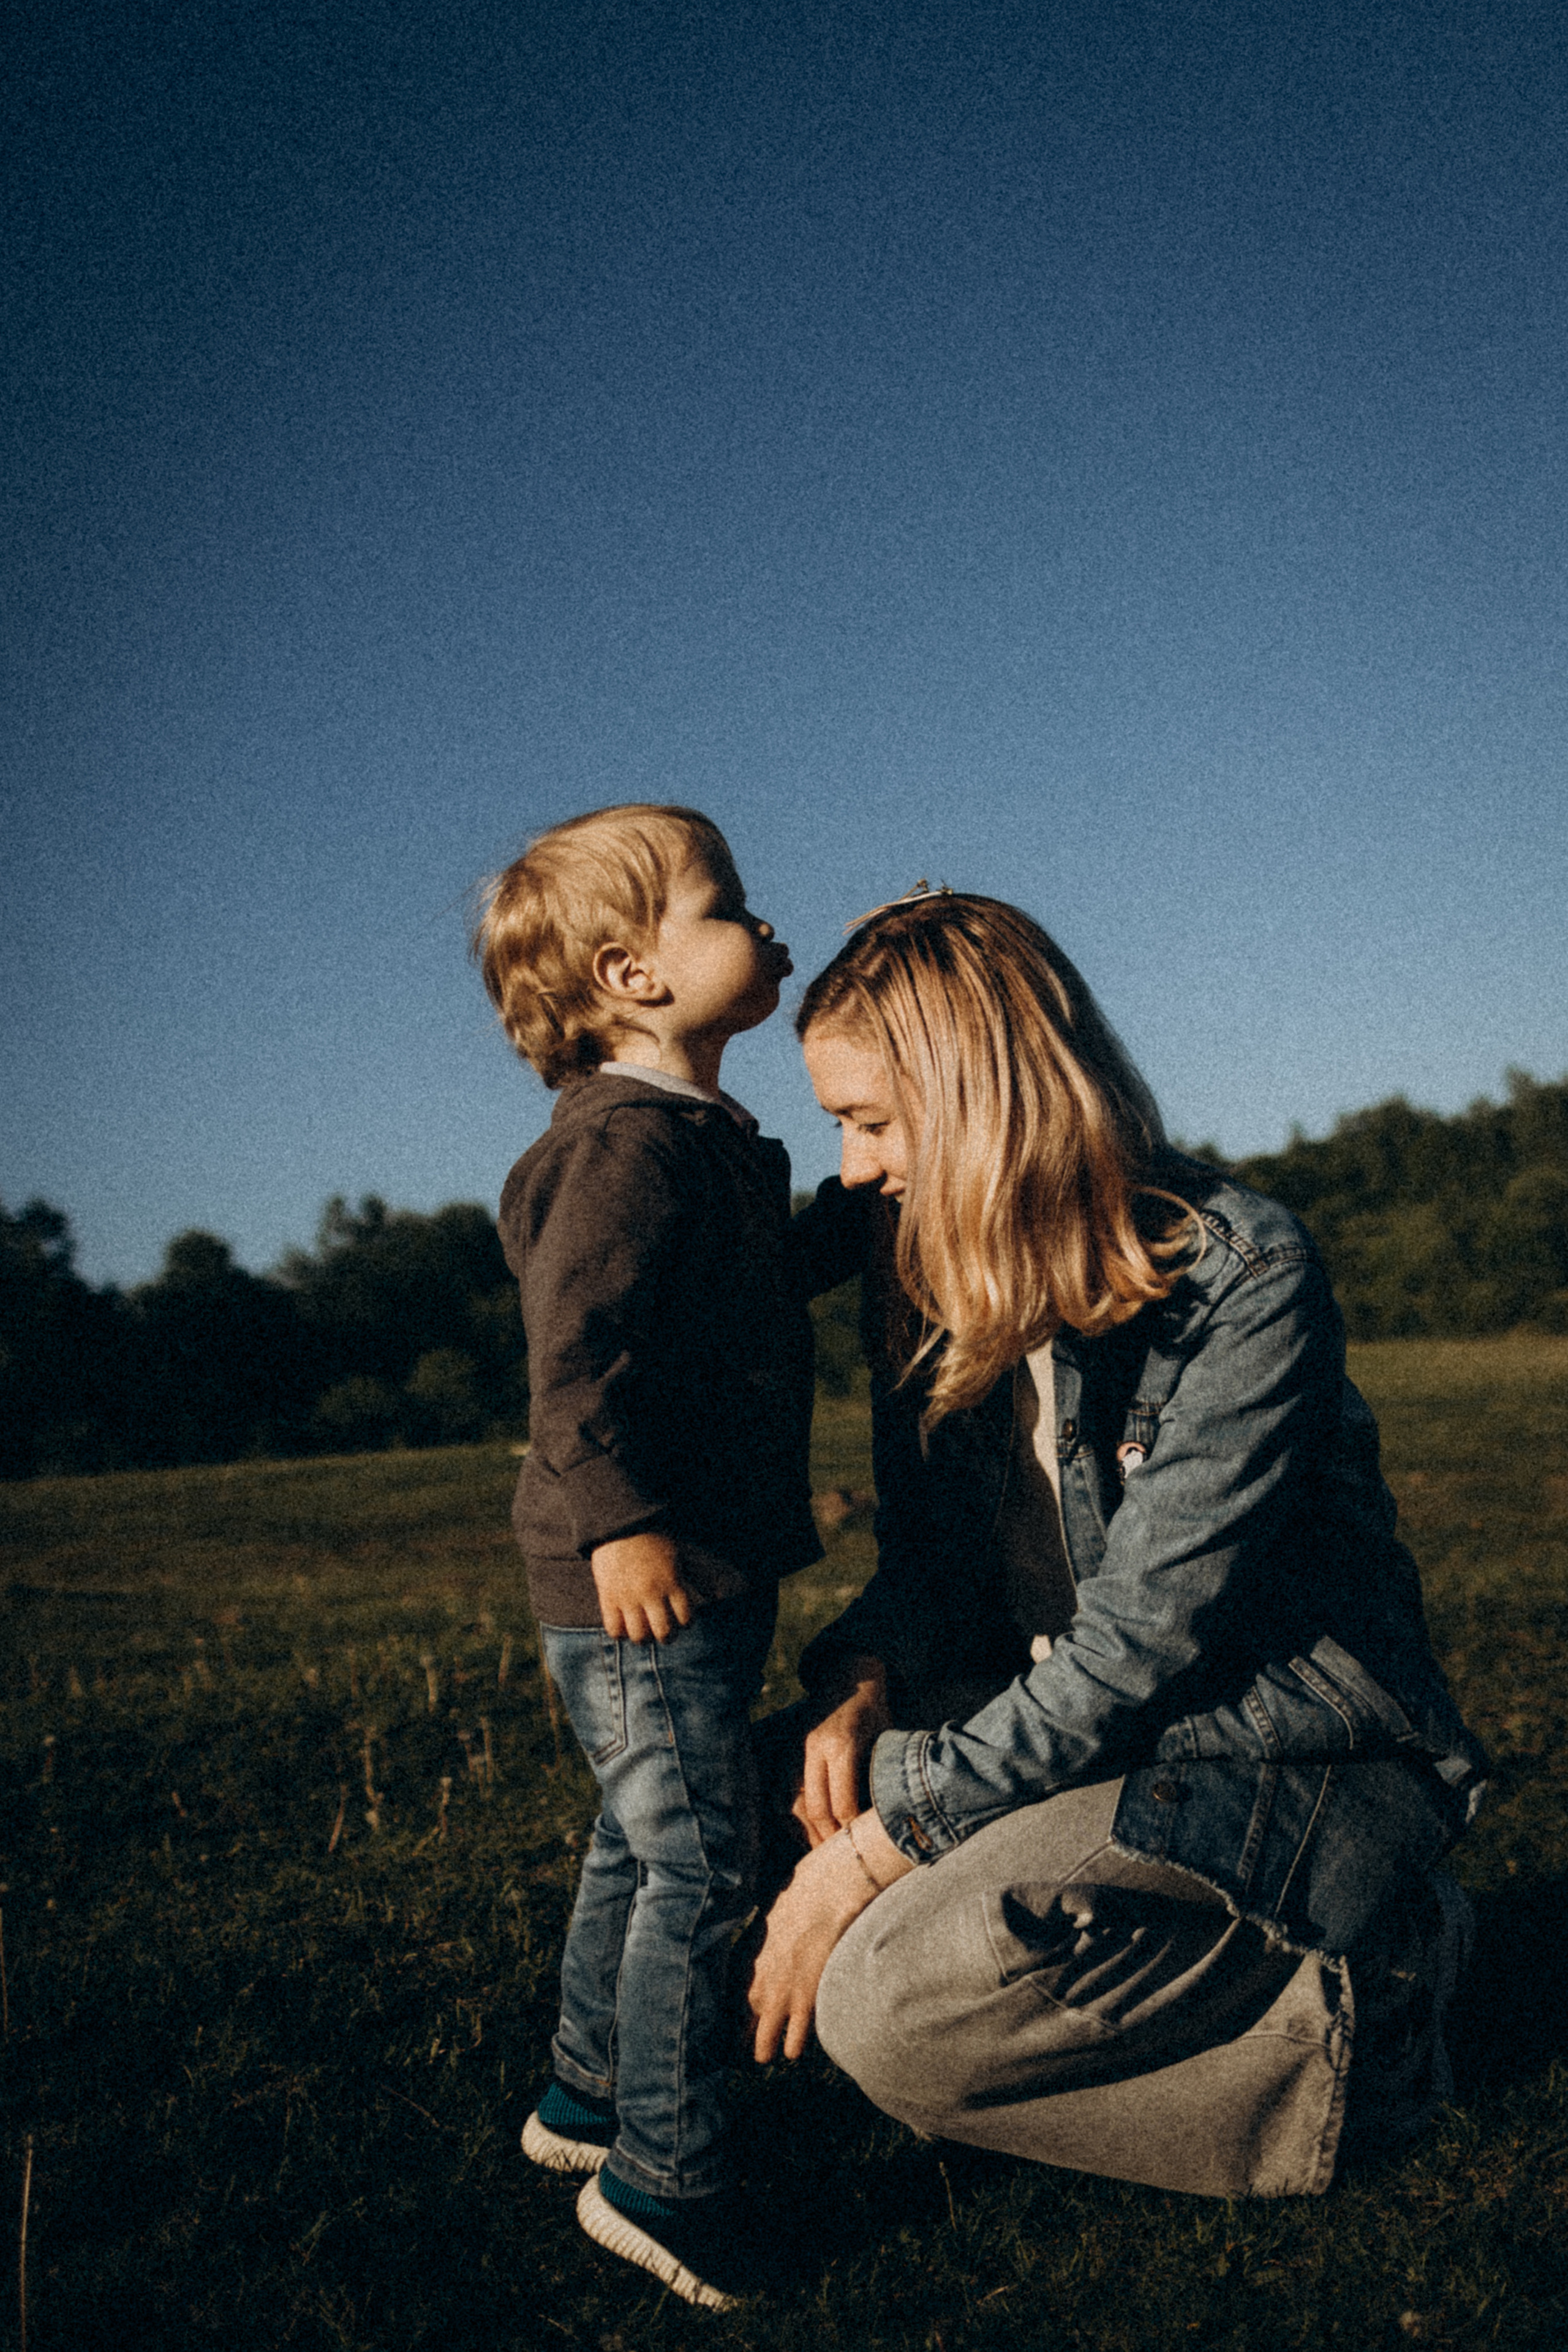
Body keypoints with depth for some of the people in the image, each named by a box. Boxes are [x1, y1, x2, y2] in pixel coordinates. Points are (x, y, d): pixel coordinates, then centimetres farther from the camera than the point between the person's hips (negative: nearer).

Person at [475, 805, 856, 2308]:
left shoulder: (708, 1141, 16)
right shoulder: (624, 1141, -17)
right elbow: (576, 1352, -25)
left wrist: (774, 1510, 30)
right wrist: (621, 1521, -30)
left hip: (713, 1565, 10)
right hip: (642, 1580, -10)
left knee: (641, 1847, 21)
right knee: (696, 1865, -3)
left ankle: (586, 2098, 37)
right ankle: (659, 2178, 12)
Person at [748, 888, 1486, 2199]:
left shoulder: (1245, 1278, -20)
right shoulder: (942, 1286, 3)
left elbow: (1144, 1634, -24)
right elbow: (933, 1555, 9)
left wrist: (880, 1846, -23)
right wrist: (865, 1681, -14)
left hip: (1299, 1763, -8)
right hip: (1084, 1731, 8)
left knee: (883, 2001, -24)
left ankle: (1348, 2015, -3)